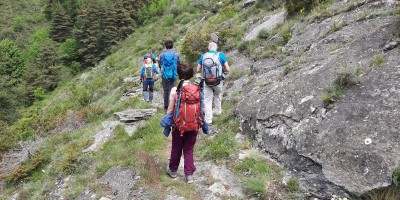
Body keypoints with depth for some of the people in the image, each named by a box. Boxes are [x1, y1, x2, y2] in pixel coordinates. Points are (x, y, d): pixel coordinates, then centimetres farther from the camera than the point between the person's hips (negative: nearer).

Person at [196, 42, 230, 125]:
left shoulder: (203, 56, 2)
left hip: (206, 82, 1)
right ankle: (217, 111, 39)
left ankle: (208, 119, 9)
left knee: (207, 100, 10)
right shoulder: (221, 55, -4)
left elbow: (198, 70, 6)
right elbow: (227, 69, -4)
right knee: (217, 95, 29)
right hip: (218, 81, 0)